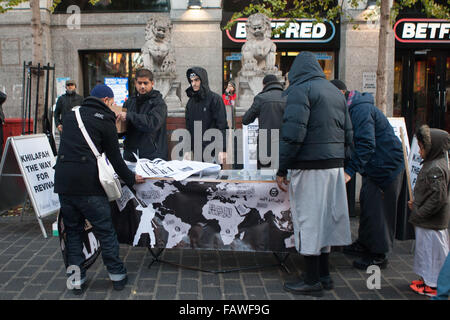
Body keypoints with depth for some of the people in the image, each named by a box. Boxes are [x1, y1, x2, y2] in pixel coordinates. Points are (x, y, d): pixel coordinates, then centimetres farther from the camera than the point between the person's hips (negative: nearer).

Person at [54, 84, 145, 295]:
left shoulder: (71, 115, 16)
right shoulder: (104, 120, -1)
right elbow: (115, 158, 0)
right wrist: (131, 179, 11)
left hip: (63, 182, 5)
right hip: (88, 184, -5)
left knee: (73, 231, 14)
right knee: (105, 231, 7)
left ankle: (77, 280, 18)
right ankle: (117, 276, 17)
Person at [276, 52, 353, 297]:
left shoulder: (301, 89, -7)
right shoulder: (336, 92, 19)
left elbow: (293, 132, -18)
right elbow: (348, 134, 17)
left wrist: (282, 169, -14)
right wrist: (337, 158, 20)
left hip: (310, 167, -8)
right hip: (335, 166, 8)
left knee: (309, 221, 0)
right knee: (323, 219, 16)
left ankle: (312, 281, 8)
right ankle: (324, 274, 26)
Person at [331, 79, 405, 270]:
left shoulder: (361, 109, -22)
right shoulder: (353, 108, 11)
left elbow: (366, 144, -31)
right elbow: (352, 142, 17)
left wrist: (350, 170, -35)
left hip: (386, 166, -10)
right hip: (373, 166, 10)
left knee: (376, 209, -4)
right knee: (366, 203, 18)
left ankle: (378, 256, 7)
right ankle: (364, 244, 32)